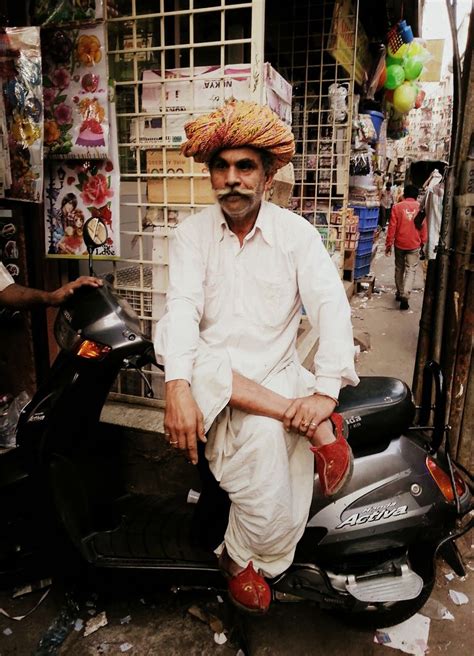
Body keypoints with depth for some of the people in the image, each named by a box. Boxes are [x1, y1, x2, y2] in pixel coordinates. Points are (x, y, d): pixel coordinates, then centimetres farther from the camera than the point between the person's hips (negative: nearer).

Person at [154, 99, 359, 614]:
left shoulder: (296, 233, 2)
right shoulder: (192, 233, 4)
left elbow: (331, 305, -10)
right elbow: (182, 307, -11)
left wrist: (326, 390, -27)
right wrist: (177, 386, -30)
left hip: (276, 375, -1)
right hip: (210, 379, 2)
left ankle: (241, 557, -6)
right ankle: (319, 427, -26)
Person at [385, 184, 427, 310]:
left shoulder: (397, 207, -3)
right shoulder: (420, 207, -1)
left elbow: (392, 227, -5)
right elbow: (423, 227, 4)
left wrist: (388, 244, 2)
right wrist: (423, 243, 16)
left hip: (399, 244, 1)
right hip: (414, 245, -1)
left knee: (399, 269, 16)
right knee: (411, 270, 1)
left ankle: (399, 293, 26)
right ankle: (405, 295, -14)